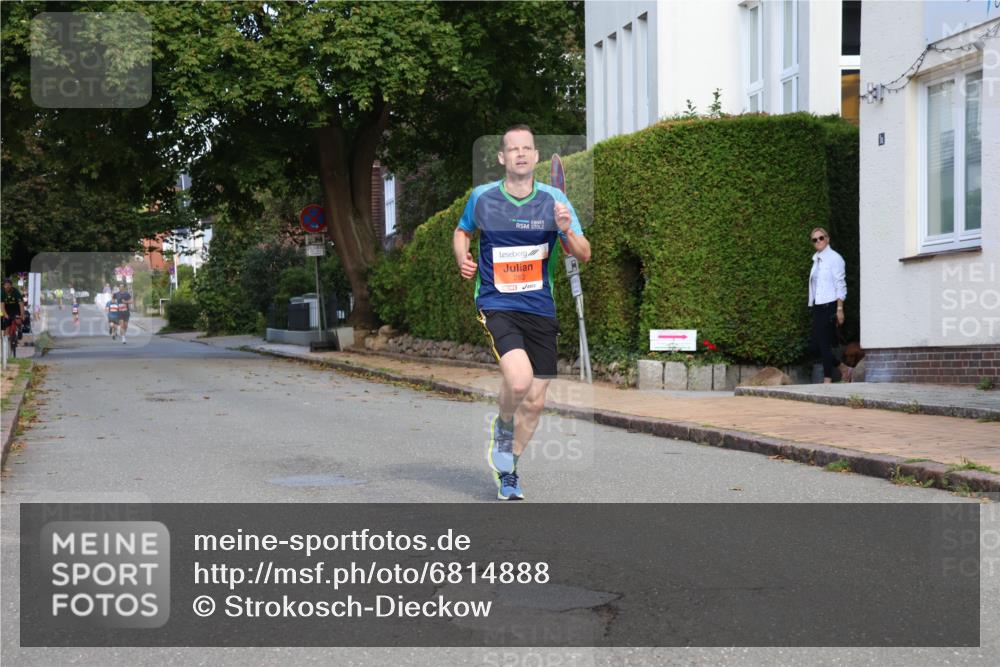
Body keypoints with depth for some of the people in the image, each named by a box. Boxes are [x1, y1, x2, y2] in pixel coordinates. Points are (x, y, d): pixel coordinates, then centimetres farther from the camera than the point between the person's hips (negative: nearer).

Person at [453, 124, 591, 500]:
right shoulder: (482, 198, 0)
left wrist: (567, 232, -20)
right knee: (519, 380, -27)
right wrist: (463, 260, -1)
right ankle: (502, 428, 7)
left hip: (540, 310, 3)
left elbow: (583, 256, 1)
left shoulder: (554, 200, 0)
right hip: (497, 307, -3)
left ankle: (507, 469, 28)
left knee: (534, 402, 5)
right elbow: (462, 232, 20)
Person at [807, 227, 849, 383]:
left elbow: (840, 285, -10)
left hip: (829, 305, -8)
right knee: (817, 342, 5)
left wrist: (839, 309, -15)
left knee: (824, 342, -7)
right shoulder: (816, 260, 15)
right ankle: (843, 368, 20)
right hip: (818, 306, 8)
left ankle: (828, 379, 0)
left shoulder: (834, 258, -6)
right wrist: (813, 305, 13)